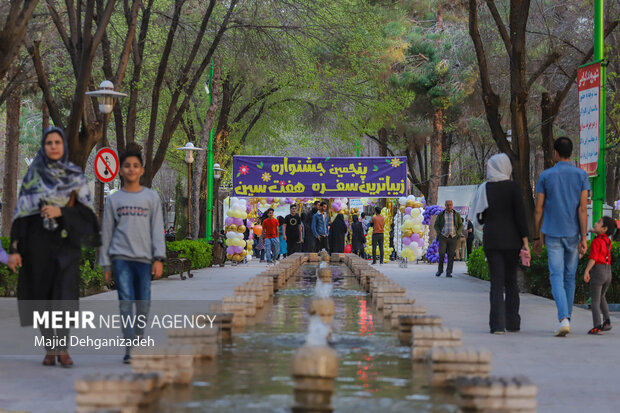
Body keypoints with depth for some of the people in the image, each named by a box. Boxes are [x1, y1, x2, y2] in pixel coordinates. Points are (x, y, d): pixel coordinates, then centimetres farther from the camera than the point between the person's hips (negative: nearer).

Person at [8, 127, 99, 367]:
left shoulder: (76, 176, 7)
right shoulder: (33, 175, 5)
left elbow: (87, 210, 1)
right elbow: (21, 212, 1)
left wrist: (61, 211, -16)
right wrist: (14, 248, -6)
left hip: (66, 241, 0)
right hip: (38, 242, 0)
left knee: (65, 294, -14)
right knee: (42, 295, 1)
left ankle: (63, 348, -10)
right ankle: (50, 349, 12)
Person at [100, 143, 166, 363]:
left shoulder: (151, 197, 8)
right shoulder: (113, 199, 9)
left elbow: (157, 229, 4)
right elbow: (107, 232, 11)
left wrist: (159, 258, -6)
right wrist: (106, 264, 8)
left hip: (144, 257, 1)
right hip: (120, 256, 0)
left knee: (143, 304, 2)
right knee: (126, 302, -10)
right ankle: (130, 349, -11)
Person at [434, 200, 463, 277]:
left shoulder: (456, 214, 5)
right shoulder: (441, 214, 4)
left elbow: (461, 225, 10)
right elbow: (436, 225, 9)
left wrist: (457, 234, -4)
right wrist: (439, 234, -5)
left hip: (453, 238, 0)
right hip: (443, 237, 0)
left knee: (451, 255, -3)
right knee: (441, 254, -9)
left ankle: (448, 272, 1)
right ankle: (440, 270, 10)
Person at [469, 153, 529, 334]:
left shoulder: (484, 188, 0)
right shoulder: (512, 187, -5)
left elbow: (479, 218, 6)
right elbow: (520, 214, -8)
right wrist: (525, 241, -5)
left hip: (491, 239, 1)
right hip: (511, 239, -1)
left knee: (496, 282, 1)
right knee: (511, 281, 12)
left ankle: (497, 324, -9)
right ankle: (512, 323, 17)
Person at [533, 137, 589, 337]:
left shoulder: (546, 176, -1)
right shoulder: (581, 175, 0)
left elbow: (538, 210, 0)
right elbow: (583, 209, -6)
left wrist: (537, 238, 8)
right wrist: (583, 237, -6)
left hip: (552, 233, -2)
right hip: (573, 233, 2)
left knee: (556, 276, -4)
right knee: (570, 277, 13)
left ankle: (564, 318, -23)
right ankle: (566, 318, 20)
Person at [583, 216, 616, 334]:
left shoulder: (596, 242, -13)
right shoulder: (608, 240, 8)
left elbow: (593, 258, -23)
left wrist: (586, 271, -26)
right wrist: (595, 232, 41)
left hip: (598, 270, -7)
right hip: (608, 271, 7)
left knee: (595, 300, 1)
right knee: (601, 297, 25)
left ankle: (597, 326, -4)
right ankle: (607, 320, 13)